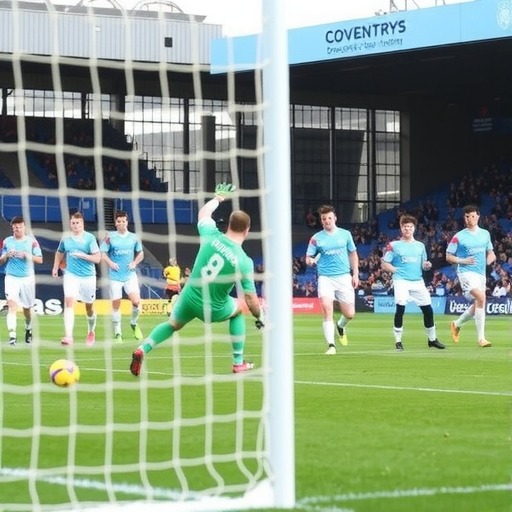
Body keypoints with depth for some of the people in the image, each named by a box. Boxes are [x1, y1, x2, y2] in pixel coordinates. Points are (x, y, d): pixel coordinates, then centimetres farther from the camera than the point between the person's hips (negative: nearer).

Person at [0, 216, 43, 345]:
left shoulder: (32, 241, -1)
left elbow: (40, 260, -3)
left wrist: (26, 255, -18)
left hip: (27, 278, 1)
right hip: (11, 278, 0)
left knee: (27, 308, 14)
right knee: (12, 305, -18)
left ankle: (28, 329, 42)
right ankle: (12, 336, -25)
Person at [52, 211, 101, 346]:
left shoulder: (90, 238, -6)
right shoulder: (65, 238, 4)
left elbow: (98, 258, -10)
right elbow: (59, 253, 25)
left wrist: (83, 255, -23)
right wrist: (55, 267, 16)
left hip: (88, 276, -1)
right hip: (71, 275, 1)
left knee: (89, 307, 12)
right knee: (69, 302, -19)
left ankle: (91, 332, 40)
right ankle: (68, 336, -27)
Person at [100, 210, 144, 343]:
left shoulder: (134, 237, 4)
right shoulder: (110, 237, -2)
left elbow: (140, 253, 16)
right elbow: (102, 253, -1)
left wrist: (134, 263, -2)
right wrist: (110, 263, -17)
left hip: (130, 275, 1)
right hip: (115, 276, -1)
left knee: (136, 301, -13)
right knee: (116, 304, 1)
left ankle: (134, 323, 14)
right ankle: (118, 333, 12)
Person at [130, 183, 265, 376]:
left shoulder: (212, 236, -14)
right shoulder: (245, 262, -19)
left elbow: (203, 213, 10)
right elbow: (251, 299, -12)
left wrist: (219, 197, 27)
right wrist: (260, 317, 7)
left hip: (189, 299, 2)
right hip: (213, 309, -2)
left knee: (173, 324, 30)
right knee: (238, 310, 29)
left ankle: (142, 350, 10)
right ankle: (238, 363, 29)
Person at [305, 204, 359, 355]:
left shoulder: (345, 234, 6)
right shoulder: (316, 238, 1)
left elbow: (353, 254, 14)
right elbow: (308, 257, 0)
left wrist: (355, 274, 7)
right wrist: (310, 260, -24)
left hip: (344, 277, 1)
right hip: (325, 278, -1)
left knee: (349, 314, 1)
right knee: (327, 309, -18)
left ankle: (341, 327, 37)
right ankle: (331, 345, -13)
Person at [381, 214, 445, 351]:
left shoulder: (420, 245, 14)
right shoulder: (394, 245, 2)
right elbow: (384, 264, 3)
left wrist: (427, 265, -4)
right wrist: (396, 270, -9)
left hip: (418, 281, 4)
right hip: (401, 281, -4)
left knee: (428, 309, 4)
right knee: (400, 308, -18)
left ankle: (432, 339, 21)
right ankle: (398, 341, -7)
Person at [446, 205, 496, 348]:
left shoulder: (485, 234, 10)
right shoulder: (459, 237, -4)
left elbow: (490, 251, 22)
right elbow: (448, 256, 0)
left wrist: (490, 258, -1)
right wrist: (462, 261, -15)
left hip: (481, 273, 6)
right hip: (466, 272, -6)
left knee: (477, 306, 9)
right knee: (481, 298, -25)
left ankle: (456, 324, 37)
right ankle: (481, 338, -23)